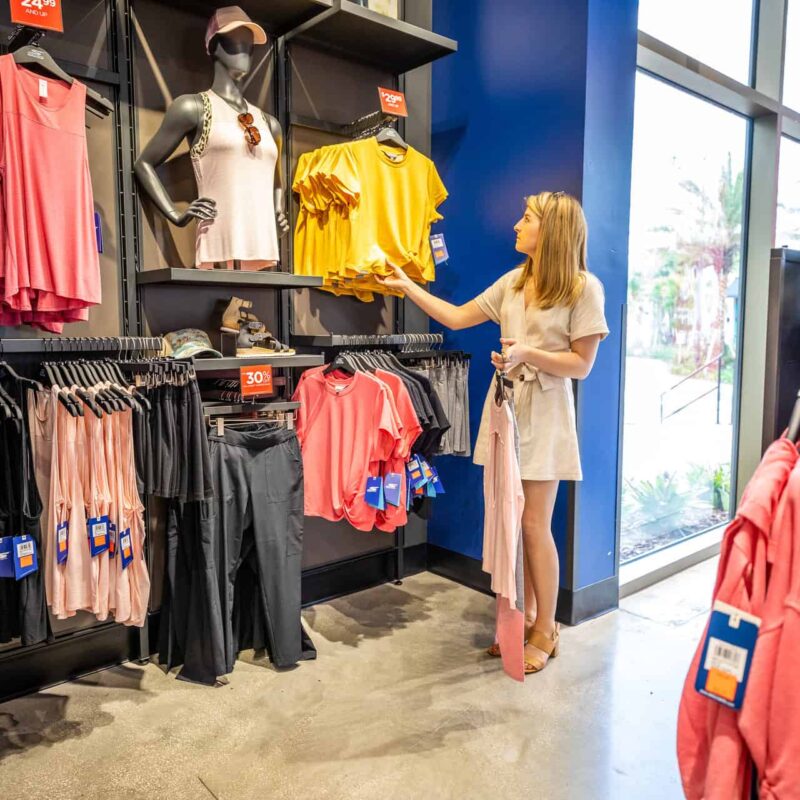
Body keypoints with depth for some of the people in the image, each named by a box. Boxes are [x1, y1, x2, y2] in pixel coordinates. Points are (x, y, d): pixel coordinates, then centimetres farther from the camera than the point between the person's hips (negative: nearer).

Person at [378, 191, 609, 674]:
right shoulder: (513, 282, 11)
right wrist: (407, 286, 12)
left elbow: (582, 365, -8)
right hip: (505, 407, 6)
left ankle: (545, 631, 16)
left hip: (544, 415, -5)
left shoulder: (584, 287, -7)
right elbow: (456, 318, 13)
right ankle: (525, 617, 25)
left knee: (534, 524, -1)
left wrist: (528, 353, -20)